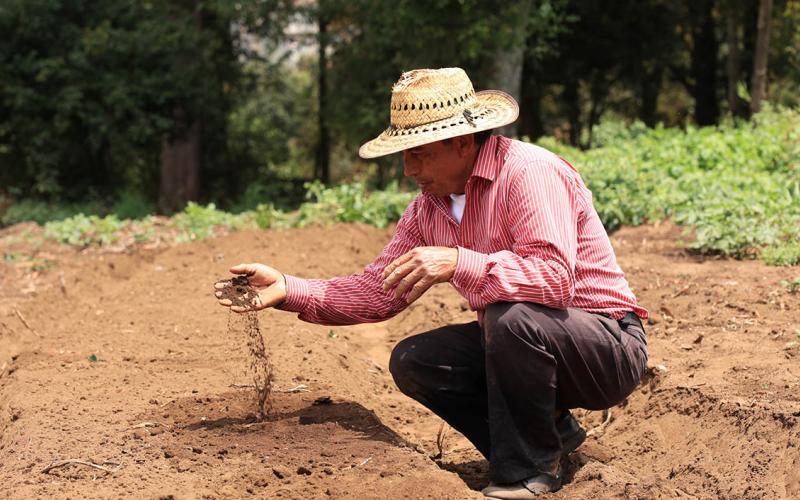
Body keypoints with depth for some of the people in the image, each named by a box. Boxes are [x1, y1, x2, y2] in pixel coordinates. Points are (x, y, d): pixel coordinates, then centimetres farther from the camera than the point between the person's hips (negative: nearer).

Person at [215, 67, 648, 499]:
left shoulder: (528, 173, -22)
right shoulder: (429, 205, 4)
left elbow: (555, 277, -35)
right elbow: (377, 291, 2)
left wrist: (458, 263, -41)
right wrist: (287, 290, -8)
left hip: (611, 346, -8)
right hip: (518, 345, 8)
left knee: (512, 316, -35)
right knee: (411, 362, -4)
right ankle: (550, 431, 7)